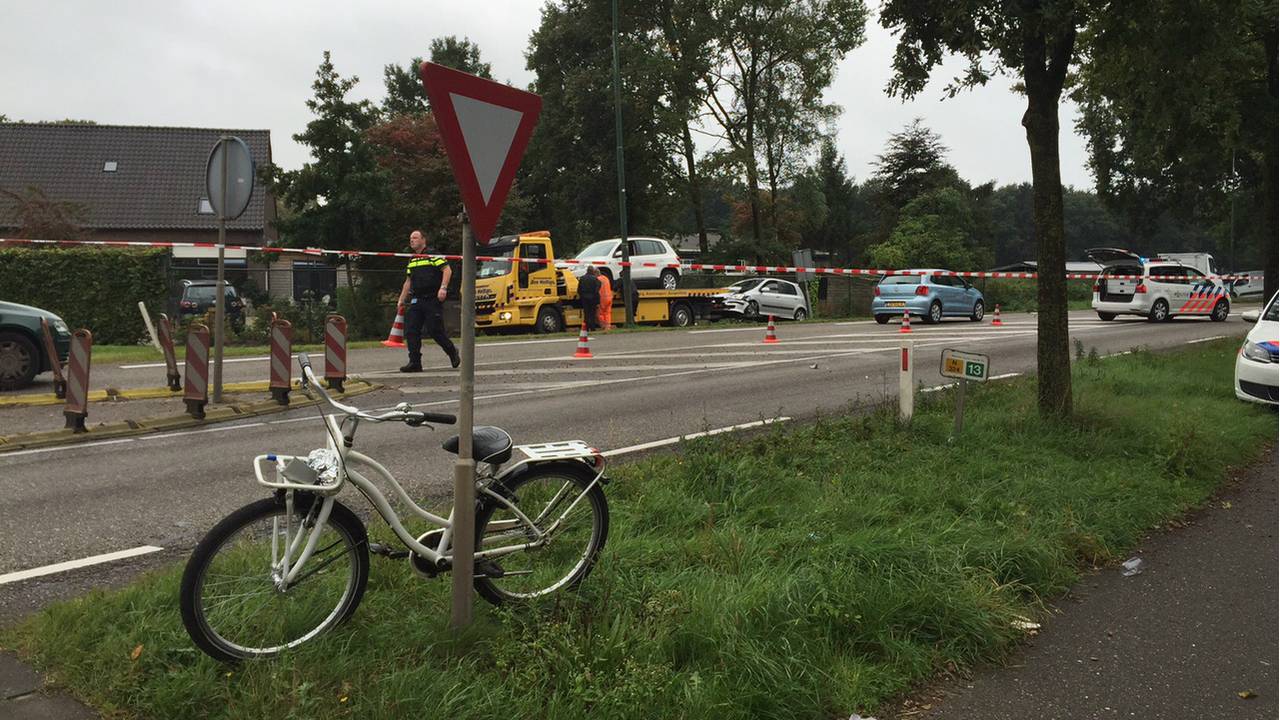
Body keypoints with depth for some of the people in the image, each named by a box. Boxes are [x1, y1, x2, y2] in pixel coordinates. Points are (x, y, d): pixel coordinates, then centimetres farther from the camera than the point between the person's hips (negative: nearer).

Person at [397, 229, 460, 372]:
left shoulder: (432, 255, -3)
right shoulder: (412, 261, 19)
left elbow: (447, 270, -10)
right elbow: (408, 281, 26)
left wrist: (443, 288, -21)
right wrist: (402, 300, 23)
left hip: (433, 300, -7)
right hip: (416, 300, 7)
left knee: (435, 330, -6)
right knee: (411, 330, -2)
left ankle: (452, 352, 17)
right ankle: (415, 363, 0)